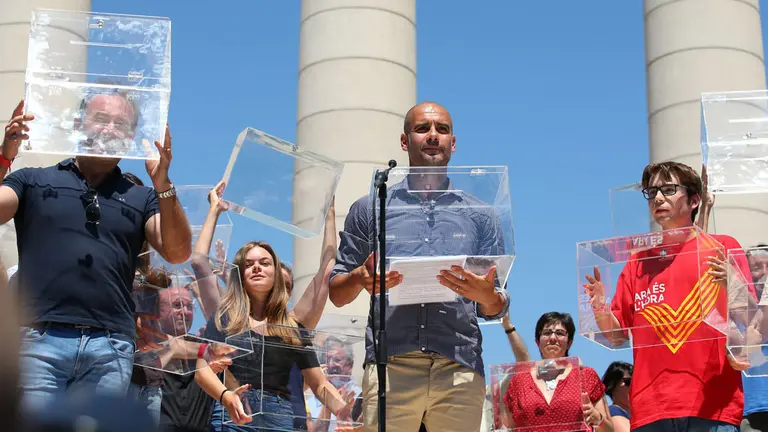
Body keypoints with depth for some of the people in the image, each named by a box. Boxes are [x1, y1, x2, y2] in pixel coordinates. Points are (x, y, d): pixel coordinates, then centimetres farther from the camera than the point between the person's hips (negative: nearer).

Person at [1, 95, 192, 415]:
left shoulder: (141, 198, 17)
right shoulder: (33, 181, 15)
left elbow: (178, 253, 3)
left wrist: (162, 185, -10)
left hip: (110, 349, 2)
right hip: (40, 340, -1)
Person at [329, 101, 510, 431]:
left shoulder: (479, 217, 16)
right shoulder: (369, 209, 14)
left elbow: (496, 310, 14)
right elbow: (337, 294, 14)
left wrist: (486, 295, -10)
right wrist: (360, 279, -9)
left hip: (461, 370, 1)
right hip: (389, 366, -1)